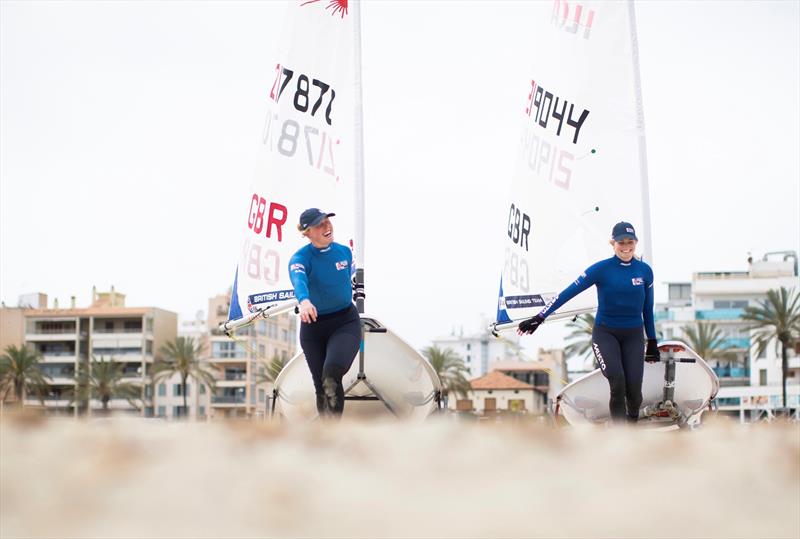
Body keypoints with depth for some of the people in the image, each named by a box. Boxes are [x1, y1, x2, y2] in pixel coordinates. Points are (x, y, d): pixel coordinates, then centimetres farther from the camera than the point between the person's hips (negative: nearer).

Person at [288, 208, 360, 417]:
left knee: (332, 372, -27)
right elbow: (299, 280, -36)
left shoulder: (344, 252, -1)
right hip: (313, 326, 0)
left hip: (346, 322, 0)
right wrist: (304, 301, -57)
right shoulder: (300, 257, -14)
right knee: (322, 387, 6)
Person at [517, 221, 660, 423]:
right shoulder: (601, 269, -9)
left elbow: (648, 308, 12)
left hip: (633, 336, 3)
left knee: (633, 389, -8)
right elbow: (569, 292, -12)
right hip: (605, 333, -2)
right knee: (617, 381, -23)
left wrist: (652, 342, 14)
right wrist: (539, 318, -17)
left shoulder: (644, 270, 1)